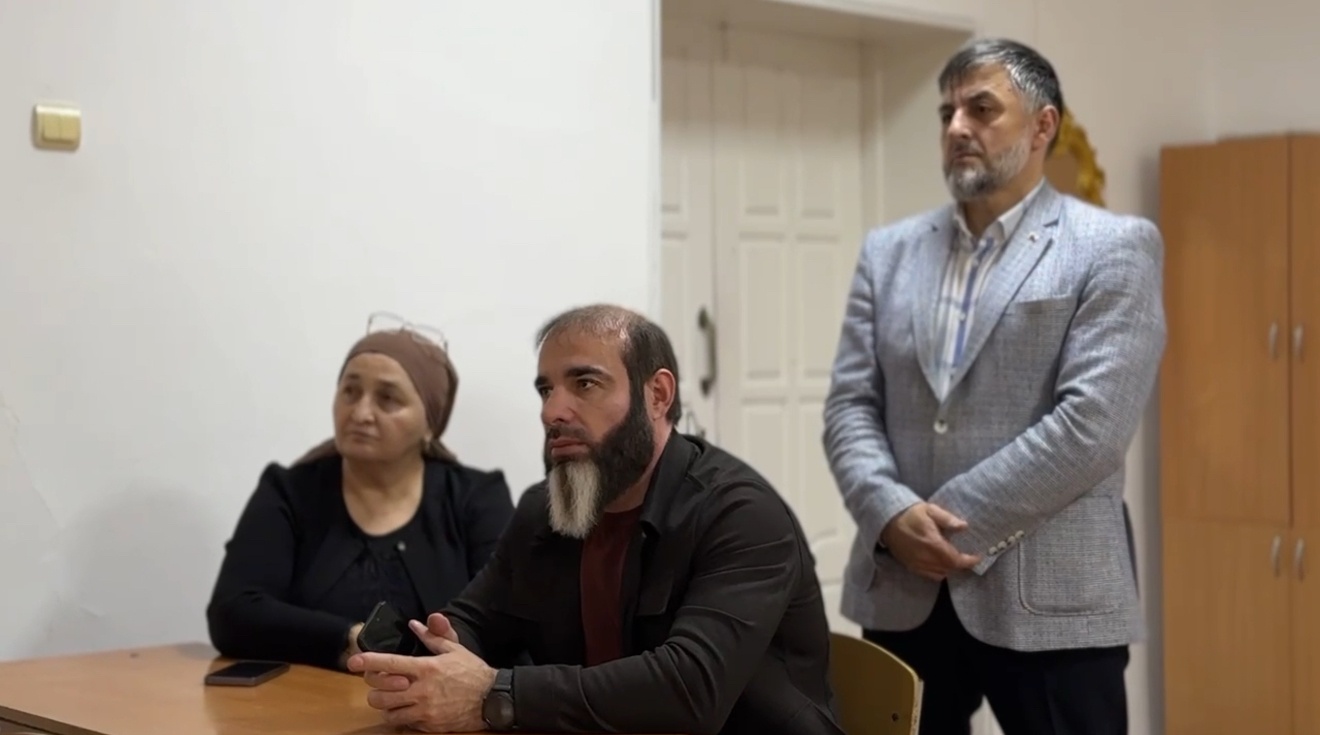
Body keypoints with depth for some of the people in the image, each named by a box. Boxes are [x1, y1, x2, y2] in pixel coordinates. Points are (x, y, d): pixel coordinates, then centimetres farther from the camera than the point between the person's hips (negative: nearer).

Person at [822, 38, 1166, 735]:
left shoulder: (1114, 248, -2)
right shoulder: (888, 252, 13)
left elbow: (1091, 423, -13)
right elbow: (849, 406, 6)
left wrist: (949, 522, -13)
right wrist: (892, 515, -12)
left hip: (1050, 597, -4)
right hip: (902, 590, 4)